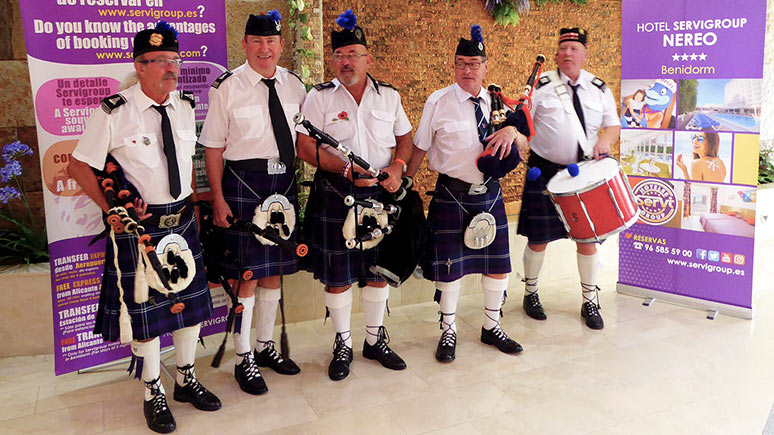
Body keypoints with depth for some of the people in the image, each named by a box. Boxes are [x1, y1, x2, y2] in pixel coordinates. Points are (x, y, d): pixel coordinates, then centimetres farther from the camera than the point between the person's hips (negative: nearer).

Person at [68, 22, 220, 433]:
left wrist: (192, 205, 10)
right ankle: (153, 394, 27)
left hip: (182, 220, 5)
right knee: (143, 311, 7)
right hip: (137, 227, -5)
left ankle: (187, 379, 36)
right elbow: (79, 165, -6)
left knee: (192, 302, 14)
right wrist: (111, 209, -14)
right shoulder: (113, 113, -13)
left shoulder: (185, 105, 4)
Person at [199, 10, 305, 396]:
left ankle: (265, 346, 31)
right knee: (246, 274, -1)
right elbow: (213, 147, -5)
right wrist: (218, 198, -11)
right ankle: (243, 359, 15)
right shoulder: (227, 87, -4)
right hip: (243, 183, -5)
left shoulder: (294, 86, 9)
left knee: (274, 270, 14)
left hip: (284, 183, 5)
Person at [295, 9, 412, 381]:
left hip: (381, 196, 3)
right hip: (334, 197, -2)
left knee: (379, 270, 11)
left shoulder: (389, 95, 8)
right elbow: (305, 147, -9)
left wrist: (397, 167, -5)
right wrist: (347, 169, -18)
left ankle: (375, 339, 29)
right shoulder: (320, 97, -1)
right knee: (338, 276, 4)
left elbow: (405, 138, 15)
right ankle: (342, 344, 22)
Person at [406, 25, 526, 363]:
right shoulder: (438, 102, -5)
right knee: (448, 266, 3)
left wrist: (512, 131, -15)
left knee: (498, 263, 10)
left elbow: (523, 145, 7)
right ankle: (448, 331, 23)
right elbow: (420, 147, 1)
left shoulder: (496, 103, 6)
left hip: (490, 193, 4)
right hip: (452, 195, -3)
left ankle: (491, 327, 30)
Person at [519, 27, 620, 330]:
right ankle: (531, 293, 27)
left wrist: (605, 140, -11)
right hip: (545, 171, -2)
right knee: (539, 237, 3)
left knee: (588, 237, 6)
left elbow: (614, 124, 11)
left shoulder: (599, 89, 6)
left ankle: (590, 302, 22)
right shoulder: (541, 86, -3)